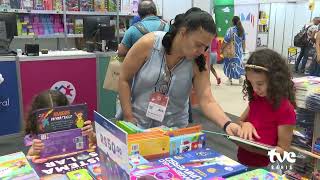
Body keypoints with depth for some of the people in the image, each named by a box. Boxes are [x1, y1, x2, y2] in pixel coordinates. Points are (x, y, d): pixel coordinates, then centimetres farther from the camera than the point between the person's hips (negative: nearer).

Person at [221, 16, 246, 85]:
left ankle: (230, 79, 13)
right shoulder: (242, 30, 1)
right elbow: (243, 42, 8)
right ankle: (240, 77, 14)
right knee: (238, 63, 19)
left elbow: (225, 41, -16)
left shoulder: (230, 30, -16)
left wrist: (221, 48, -5)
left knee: (230, 64, 8)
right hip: (239, 50, 5)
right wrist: (243, 49, 19)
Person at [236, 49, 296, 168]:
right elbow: (239, 122, 11)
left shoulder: (285, 109, -16)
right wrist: (245, 125, -10)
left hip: (262, 168, -5)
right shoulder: (256, 98, 2)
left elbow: (283, 151, -12)